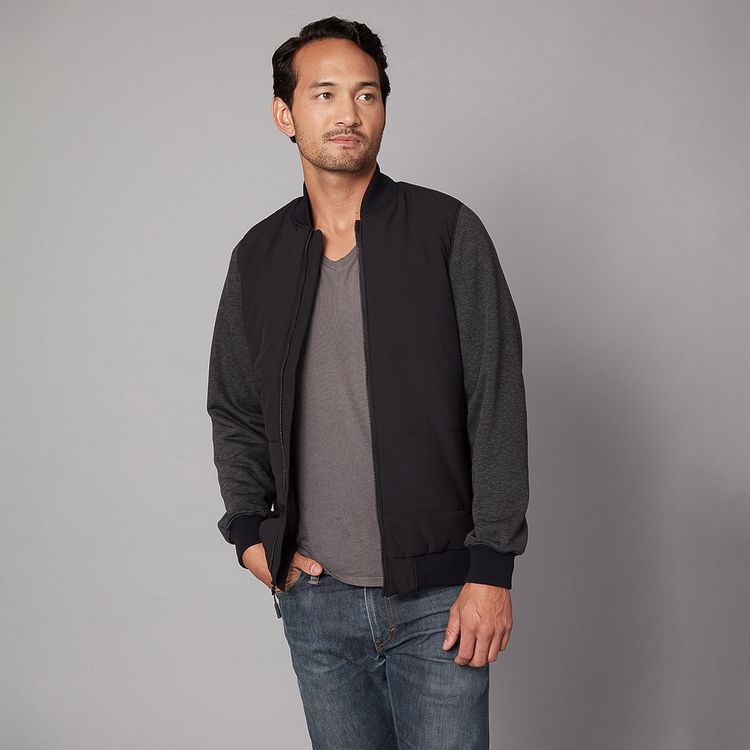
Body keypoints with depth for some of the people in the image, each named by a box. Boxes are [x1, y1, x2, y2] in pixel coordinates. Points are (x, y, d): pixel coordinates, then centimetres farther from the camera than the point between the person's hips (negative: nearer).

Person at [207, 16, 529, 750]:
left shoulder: (447, 232, -3)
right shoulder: (258, 257, 7)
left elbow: (497, 405, -6)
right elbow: (233, 414, 16)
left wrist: (491, 568, -10)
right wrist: (249, 533, 3)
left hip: (439, 599, -3)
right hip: (315, 600, 3)